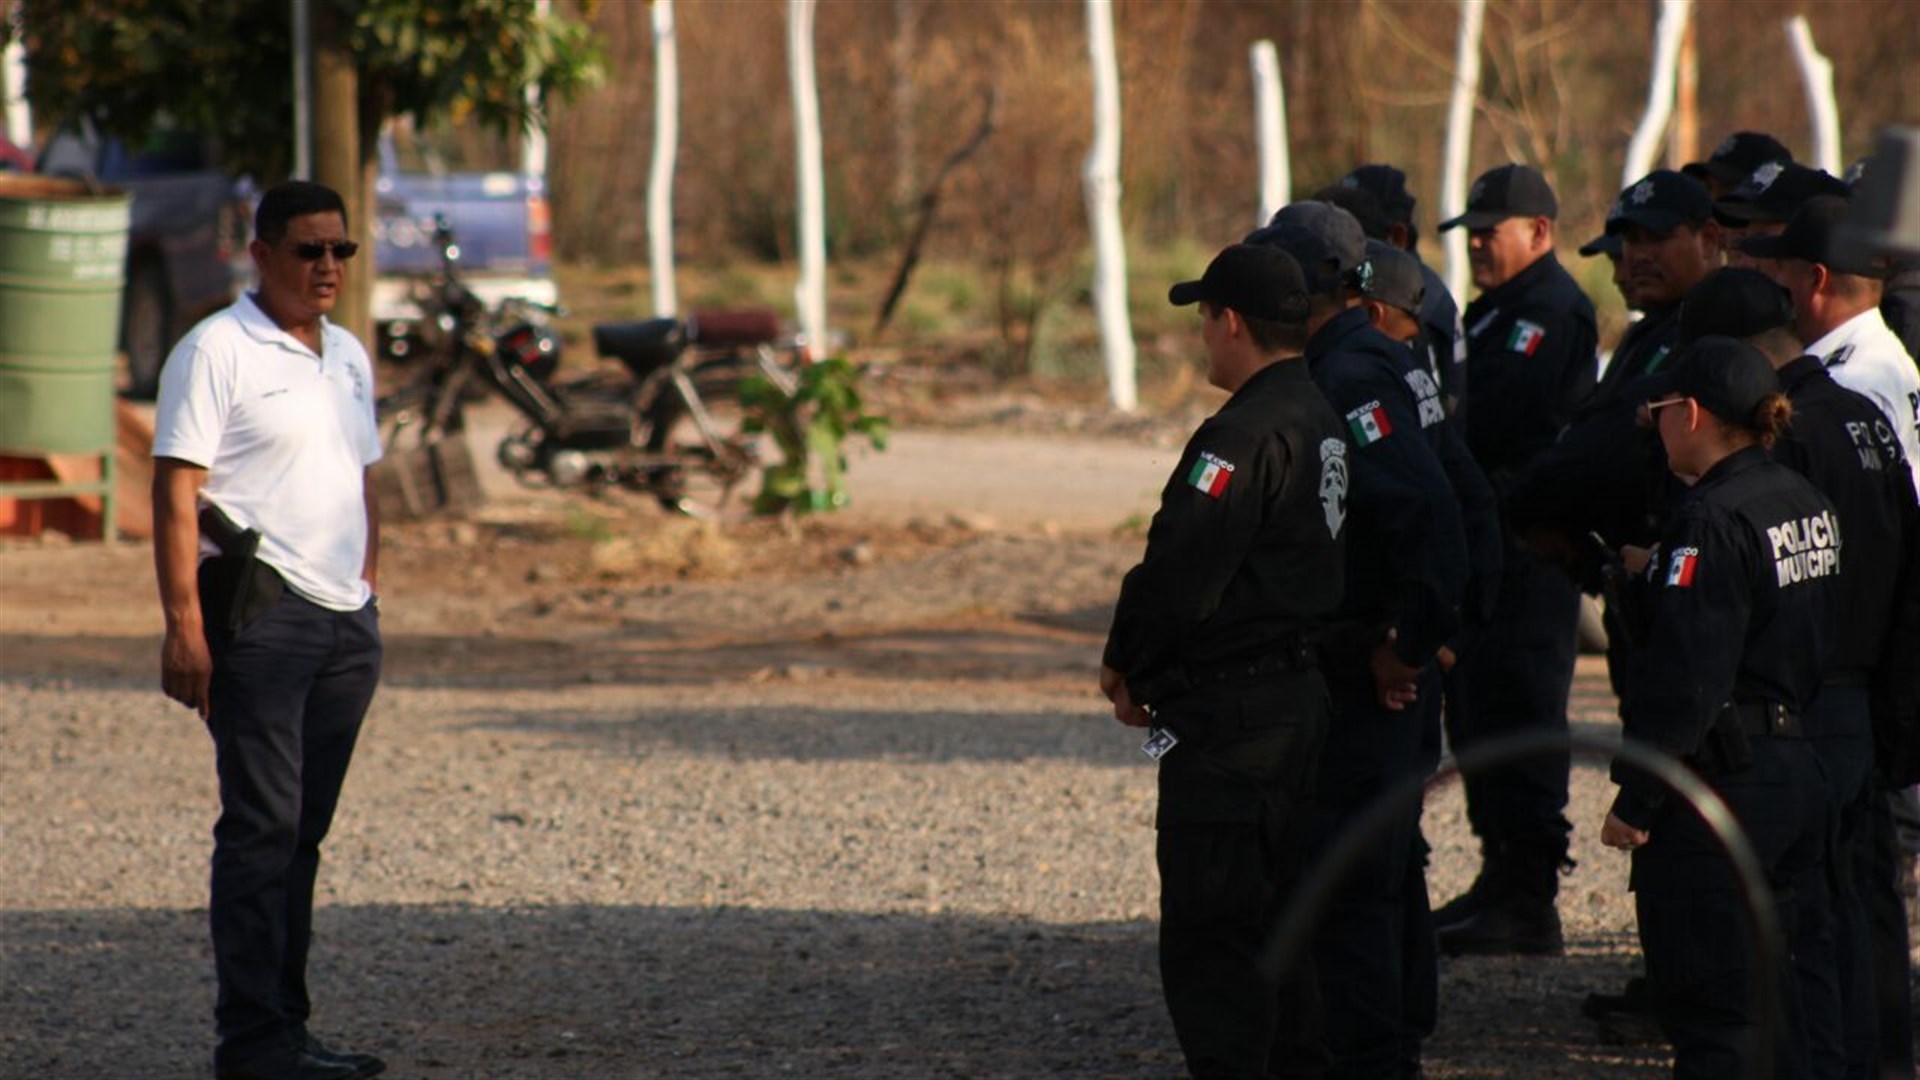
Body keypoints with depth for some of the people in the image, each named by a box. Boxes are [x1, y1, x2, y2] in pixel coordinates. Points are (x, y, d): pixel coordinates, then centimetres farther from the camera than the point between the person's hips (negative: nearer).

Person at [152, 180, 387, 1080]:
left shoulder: (348, 357, 18)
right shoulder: (215, 351, -6)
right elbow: (175, 491, -11)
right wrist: (183, 623, -17)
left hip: (345, 622, 7)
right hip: (260, 610, -7)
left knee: (304, 829, 9)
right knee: (262, 824, -9)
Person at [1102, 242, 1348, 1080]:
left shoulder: (1244, 435, -19)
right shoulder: (1319, 422, 12)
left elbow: (1179, 567, -21)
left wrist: (1125, 663, -5)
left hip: (1227, 715, -10)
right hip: (1300, 691, 10)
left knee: (1209, 934, -6)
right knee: (1274, 918, 18)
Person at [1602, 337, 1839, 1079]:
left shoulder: (1714, 522, -18)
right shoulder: (1806, 503, 9)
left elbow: (1684, 680, -21)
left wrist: (1635, 800, -16)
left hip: (1723, 775, -9)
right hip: (1795, 763, 9)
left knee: (1710, 1017, -4)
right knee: (1766, 1002, 18)